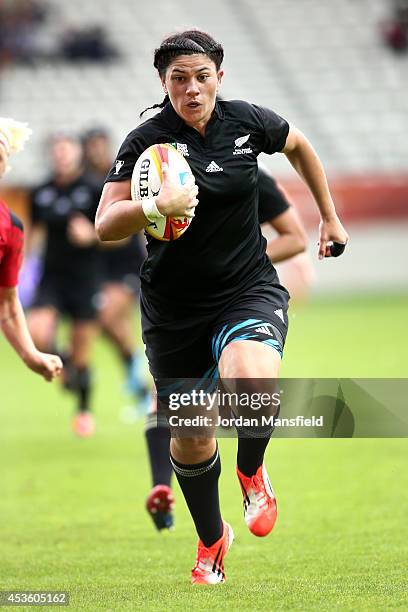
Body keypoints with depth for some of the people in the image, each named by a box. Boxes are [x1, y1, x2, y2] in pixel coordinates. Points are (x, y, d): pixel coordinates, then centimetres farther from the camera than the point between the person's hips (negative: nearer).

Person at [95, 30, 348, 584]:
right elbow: (105, 226, -19)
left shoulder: (247, 122, -4)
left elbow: (298, 145, 20)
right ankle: (212, 540, 36)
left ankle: (251, 468, 2)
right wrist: (154, 207, -38)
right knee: (190, 437, 7)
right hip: (174, 306, 0)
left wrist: (329, 217, 24)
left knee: (252, 383, -32)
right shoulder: (147, 141, -11)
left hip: (248, 288, 0)